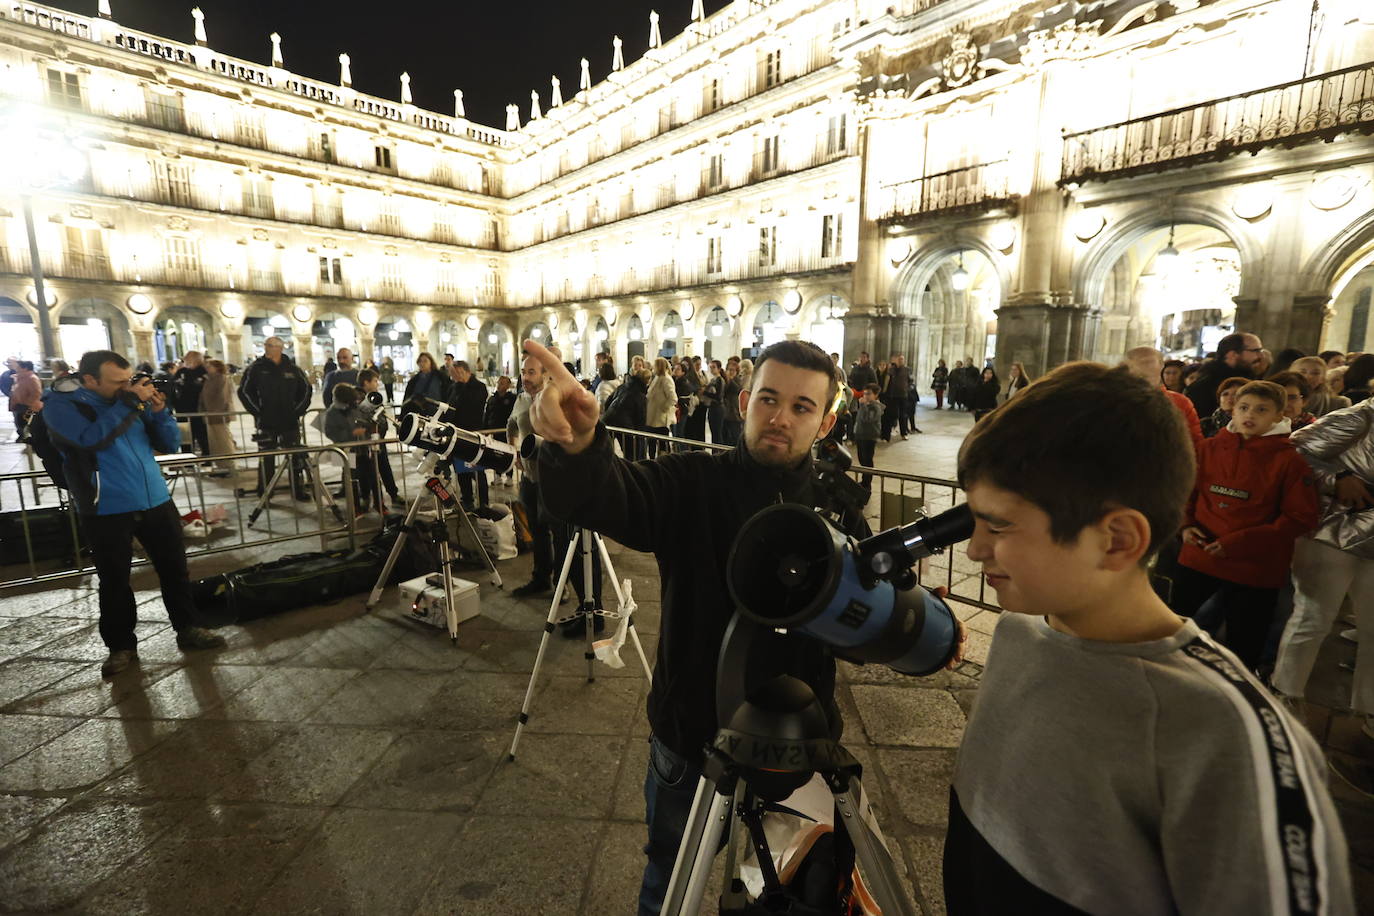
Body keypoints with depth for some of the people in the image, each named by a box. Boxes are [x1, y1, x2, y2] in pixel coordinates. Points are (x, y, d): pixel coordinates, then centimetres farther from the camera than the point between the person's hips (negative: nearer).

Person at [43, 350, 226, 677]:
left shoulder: (130, 399, 7)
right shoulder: (60, 404, -5)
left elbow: (171, 444, 7)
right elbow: (90, 439, -24)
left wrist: (159, 410, -9)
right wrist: (131, 405, -19)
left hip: (157, 502, 4)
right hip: (106, 511, -4)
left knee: (175, 569, 11)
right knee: (114, 580, 9)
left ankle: (188, 629, 24)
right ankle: (121, 645, 24)